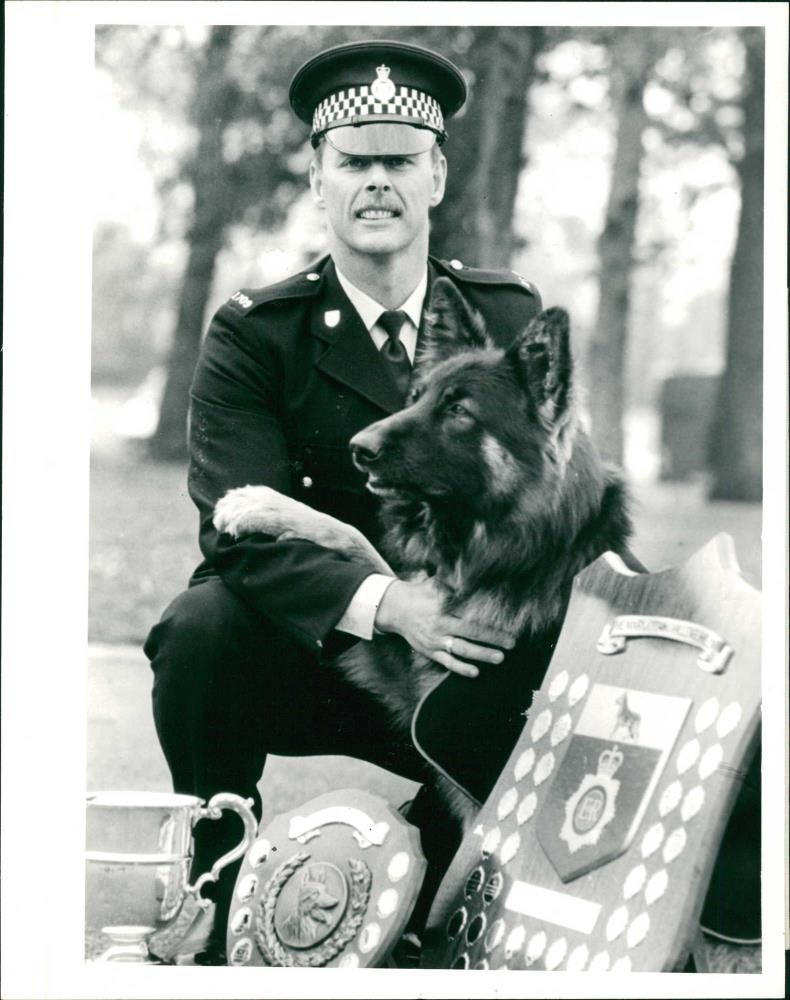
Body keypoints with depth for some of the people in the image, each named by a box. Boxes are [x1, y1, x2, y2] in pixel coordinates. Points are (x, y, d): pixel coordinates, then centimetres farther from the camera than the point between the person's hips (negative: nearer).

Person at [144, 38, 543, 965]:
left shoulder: (511, 318, 4)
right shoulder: (252, 335, -5)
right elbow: (241, 529, -19)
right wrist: (382, 601, -37)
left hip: (457, 666, 3)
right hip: (302, 655, -2)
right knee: (203, 623, -33)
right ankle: (219, 913, -12)